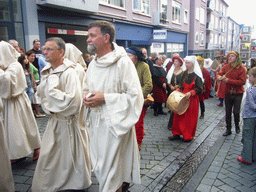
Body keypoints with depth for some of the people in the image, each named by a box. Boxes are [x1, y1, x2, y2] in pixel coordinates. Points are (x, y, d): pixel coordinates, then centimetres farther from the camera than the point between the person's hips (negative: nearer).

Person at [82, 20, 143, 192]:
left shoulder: (123, 62, -14)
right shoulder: (93, 64, 10)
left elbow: (135, 95, -17)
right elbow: (87, 89, 22)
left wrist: (105, 98, -21)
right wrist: (87, 97, -2)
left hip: (114, 124, -7)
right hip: (96, 123, 8)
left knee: (112, 170, 4)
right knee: (100, 166, 19)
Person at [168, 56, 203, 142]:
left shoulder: (197, 75, -10)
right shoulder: (185, 73, 9)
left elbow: (199, 89, -13)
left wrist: (190, 92, -24)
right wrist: (178, 90, 1)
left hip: (192, 99, -6)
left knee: (190, 118, 3)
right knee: (179, 116, 8)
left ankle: (188, 136, 17)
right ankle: (177, 133, 20)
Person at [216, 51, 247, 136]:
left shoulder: (241, 68, -10)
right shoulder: (226, 67, 1)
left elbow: (242, 81, -15)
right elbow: (219, 74, -2)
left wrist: (229, 81, -22)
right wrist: (219, 77, -28)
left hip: (238, 93, -3)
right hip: (228, 93, 3)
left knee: (236, 111, -1)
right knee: (228, 112, 10)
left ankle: (237, 125, 29)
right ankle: (228, 129, 23)